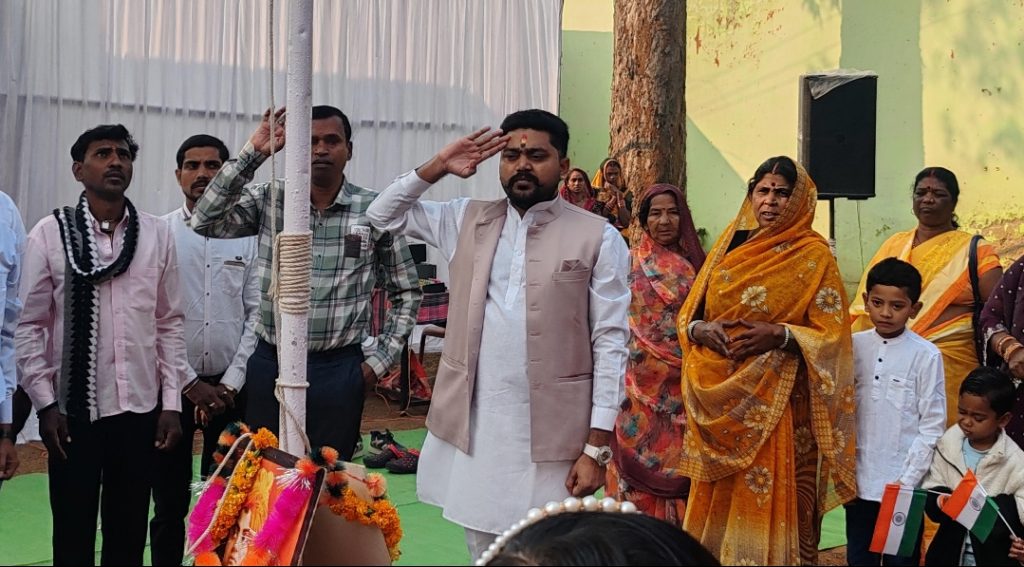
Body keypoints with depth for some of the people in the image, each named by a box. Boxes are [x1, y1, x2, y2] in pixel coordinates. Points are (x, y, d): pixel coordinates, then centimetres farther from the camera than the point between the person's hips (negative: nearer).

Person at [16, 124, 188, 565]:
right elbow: (30, 325, -2)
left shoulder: (157, 234, 3)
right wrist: (45, 403, -7)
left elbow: (170, 323, 5)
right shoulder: (50, 234, -2)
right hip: (73, 408, -2)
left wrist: (171, 403, 1)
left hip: (140, 408, 2)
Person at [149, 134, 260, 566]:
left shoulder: (248, 236, 2)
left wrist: (230, 383, -6)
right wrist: (191, 384, -9)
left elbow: (258, 315, 1)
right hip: (172, 385, -1)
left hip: (230, 387, 1)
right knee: (169, 504, 7)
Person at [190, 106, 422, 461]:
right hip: (270, 363, 1)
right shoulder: (268, 200, 2)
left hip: (338, 369, -1)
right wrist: (252, 153, -15)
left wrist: (379, 362, 1)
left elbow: (406, 294, 7)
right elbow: (205, 222, -13)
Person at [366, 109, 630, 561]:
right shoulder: (468, 220, 9)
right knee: (482, 550, 15)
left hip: (550, 435, -4)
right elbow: (384, 214, 17)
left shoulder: (598, 238, -4)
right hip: (472, 427, 4)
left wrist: (597, 446, -10)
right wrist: (438, 166, 3)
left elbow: (610, 344, -6)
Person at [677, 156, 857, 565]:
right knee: (715, 506, 8)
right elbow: (689, 313, 13)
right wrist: (700, 329, -8)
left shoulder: (813, 255, -3)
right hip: (719, 400, 5)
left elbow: (832, 336, -6)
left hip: (776, 403, -5)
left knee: (768, 506, -4)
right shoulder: (730, 243, 11)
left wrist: (779, 335, -20)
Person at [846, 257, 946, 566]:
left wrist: (907, 481, -10)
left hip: (904, 484, -3)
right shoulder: (853, 346, 1)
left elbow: (932, 426, -7)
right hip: (859, 481, 3)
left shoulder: (926, 355, -9)